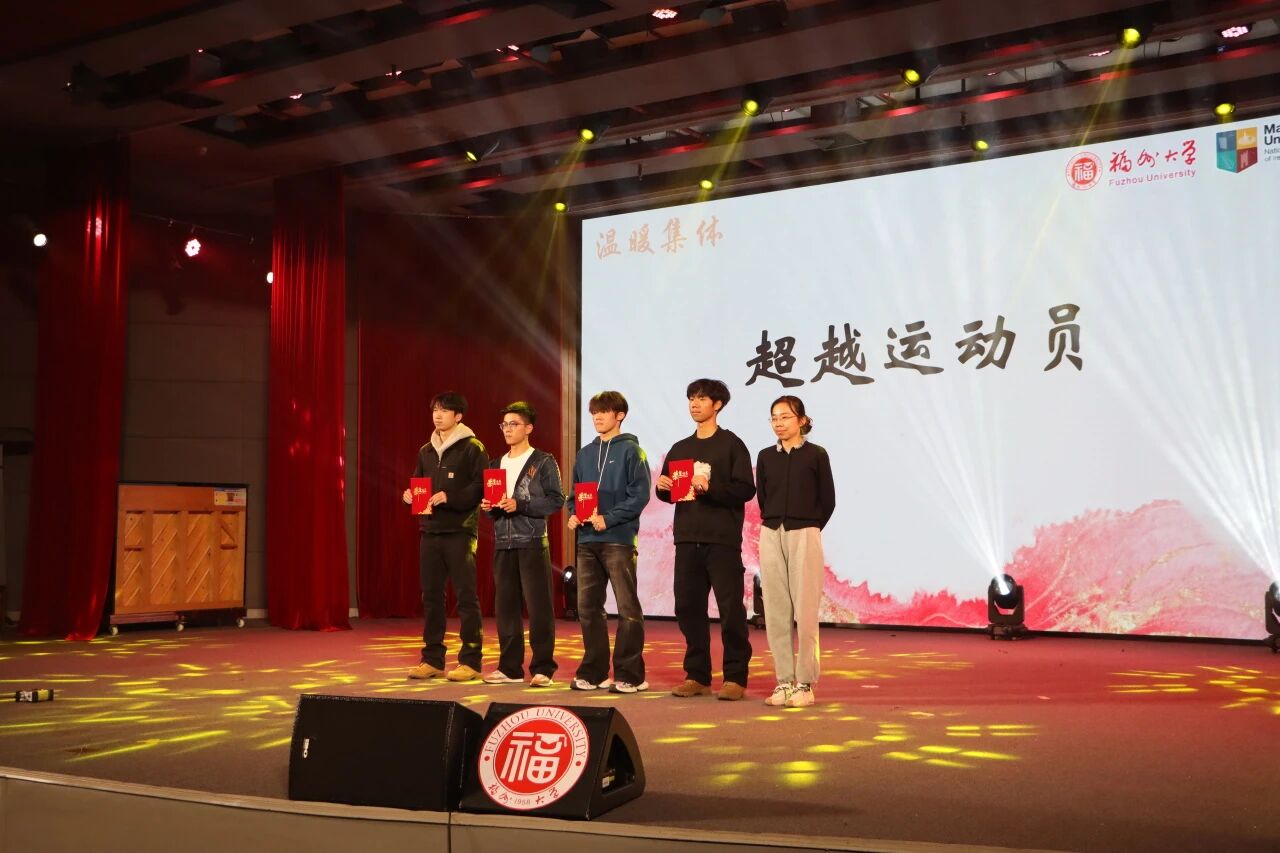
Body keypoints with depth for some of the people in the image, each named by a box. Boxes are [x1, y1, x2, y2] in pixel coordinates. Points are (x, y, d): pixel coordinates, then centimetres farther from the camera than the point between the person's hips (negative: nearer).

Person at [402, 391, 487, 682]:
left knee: (466, 596, -3)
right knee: (431, 596, 9)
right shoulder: (426, 451, 16)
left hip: (459, 531, -6)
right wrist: (411, 495, -1)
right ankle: (432, 659, 17)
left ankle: (470, 661, 3)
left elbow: (481, 487, -11)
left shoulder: (472, 448, -4)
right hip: (430, 531, 6)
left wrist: (449, 497, -20)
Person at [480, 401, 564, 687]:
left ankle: (542, 668, 1)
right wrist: (489, 507, -2)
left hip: (532, 543, -5)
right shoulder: (496, 464, 17)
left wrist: (519, 505, -16)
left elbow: (556, 499, -8)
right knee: (505, 606, 7)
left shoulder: (543, 462, 0)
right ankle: (510, 667, 15)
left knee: (538, 606, -5)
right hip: (503, 544, 6)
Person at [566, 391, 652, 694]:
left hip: (619, 540, -6)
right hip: (587, 540, 6)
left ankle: (629, 674, 3)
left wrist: (608, 518, -17)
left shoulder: (630, 450, -2)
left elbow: (640, 495, -10)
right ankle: (593, 671, 19)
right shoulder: (585, 454, 16)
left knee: (628, 609, -2)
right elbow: (574, 493, 20)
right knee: (588, 607, 9)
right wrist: (573, 514, 0)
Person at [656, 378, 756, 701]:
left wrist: (711, 487, -20)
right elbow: (668, 493, 19)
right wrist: (663, 488, -2)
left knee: (731, 608, -3)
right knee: (688, 607, 7)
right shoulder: (680, 449, 16)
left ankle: (735, 677, 5)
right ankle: (697, 675, 17)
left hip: (722, 540, -5)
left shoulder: (731, 445, 0)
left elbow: (746, 490, -9)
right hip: (687, 539, 6)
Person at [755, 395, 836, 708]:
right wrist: (772, 524, 7)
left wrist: (809, 530, 4)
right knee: (775, 610, 2)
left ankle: (805, 683, 3)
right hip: (771, 536, 3)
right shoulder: (766, 456, 10)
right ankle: (784, 680, 9)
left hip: (804, 535, -3)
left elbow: (827, 500, 4)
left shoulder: (816, 455, 1)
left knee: (804, 610, -3)